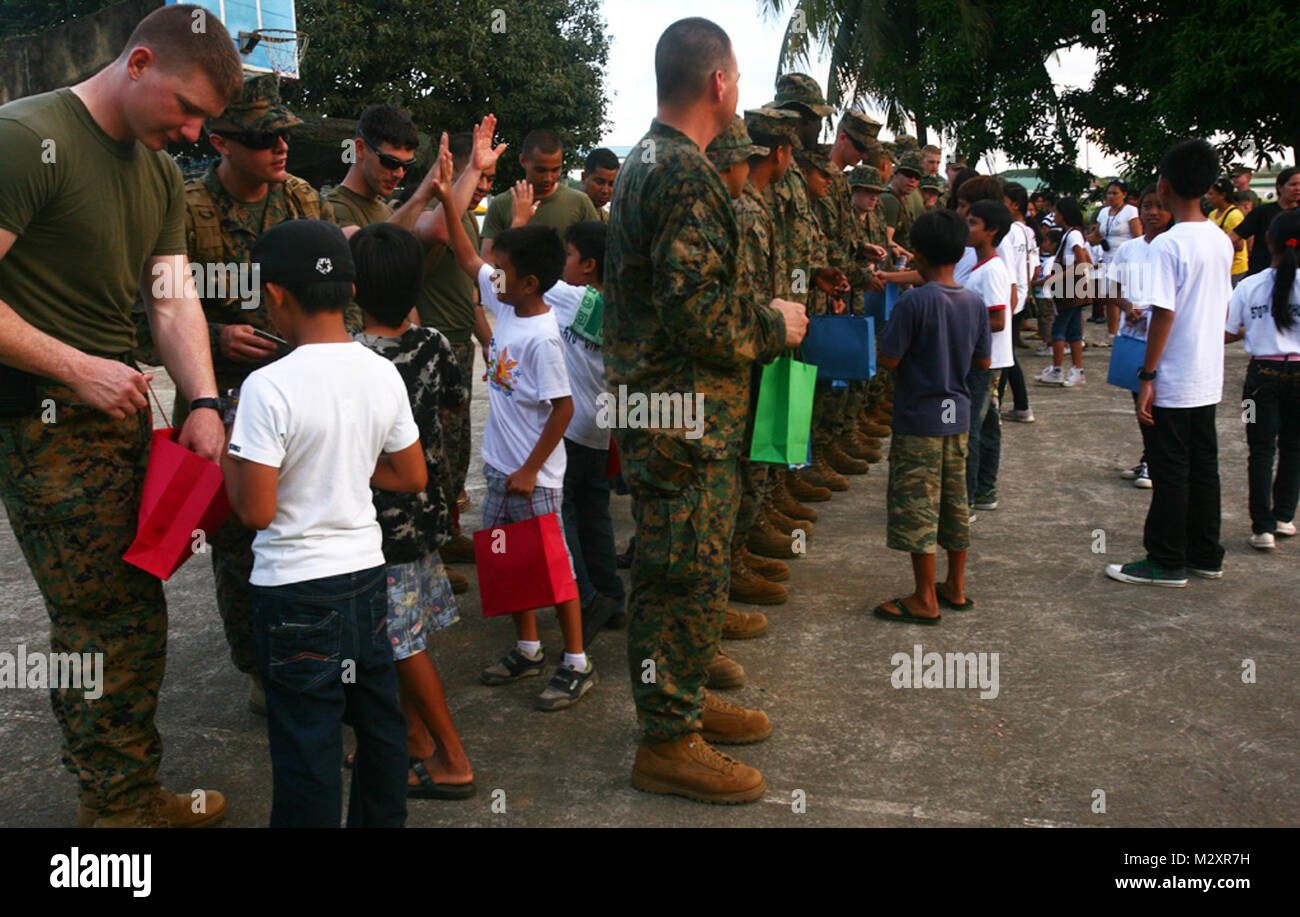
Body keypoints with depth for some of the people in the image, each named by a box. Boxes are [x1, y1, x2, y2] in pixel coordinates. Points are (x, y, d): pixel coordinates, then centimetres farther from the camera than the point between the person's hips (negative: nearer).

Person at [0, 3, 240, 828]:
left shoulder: (160, 172, 15)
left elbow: (174, 298, 11)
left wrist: (204, 402, -3)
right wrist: (79, 370, -17)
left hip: (121, 406, 8)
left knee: (137, 613, 12)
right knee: (98, 622, -3)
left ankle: (136, 794, 26)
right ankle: (119, 805, 13)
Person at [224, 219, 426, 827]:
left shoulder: (267, 388, -19)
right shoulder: (383, 374, -2)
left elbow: (256, 511, -18)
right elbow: (412, 477, 7)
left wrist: (228, 452, -2)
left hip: (295, 589, -6)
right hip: (367, 572, 6)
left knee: (305, 739, 7)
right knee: (378, 718, 20)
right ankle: (383, 818, 36)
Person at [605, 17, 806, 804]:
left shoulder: (642, 164, 14)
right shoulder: (687, 174, -19)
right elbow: (695, 309, -26)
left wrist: (760, 316, 19)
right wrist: (774, 327, -10)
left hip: (660, 406, 10)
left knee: (671, 571, 20)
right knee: (689, 578, 0)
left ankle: (681, 699, 35)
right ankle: (669, 743, 13)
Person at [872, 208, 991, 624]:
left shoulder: (914, 301, -18)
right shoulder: (975, 303, 2)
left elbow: (889, 359, -17)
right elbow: (983, 362, 9)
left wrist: (886, 333, 2)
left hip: (918, 418, -7)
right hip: (958, 417, 7)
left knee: (917, 505, 0)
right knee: (954, 500, 16)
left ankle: (925, 600, 6)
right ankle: (956, 588, 26)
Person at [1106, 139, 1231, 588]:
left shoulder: (1168, 244, -18)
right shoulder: (1222, 240, 6)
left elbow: (1164, 314, -20)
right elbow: (1221, 303, 13)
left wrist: (1147, 376, -15)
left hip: (1174, 380, -8)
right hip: (1209, 376, 8)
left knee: (1170, 471, 1)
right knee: (1203, 466, 15)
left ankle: (1166, 563, 10)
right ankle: (1205, 556, 25)